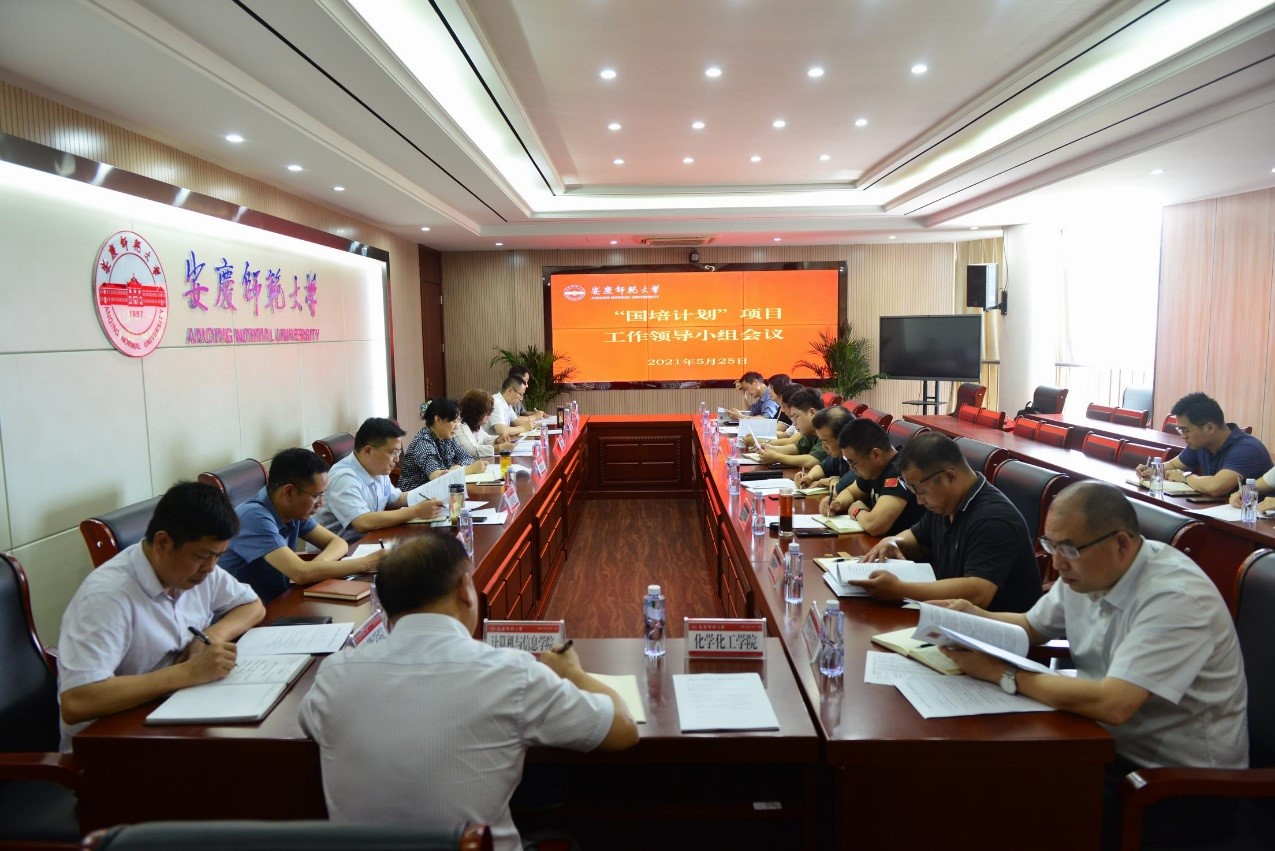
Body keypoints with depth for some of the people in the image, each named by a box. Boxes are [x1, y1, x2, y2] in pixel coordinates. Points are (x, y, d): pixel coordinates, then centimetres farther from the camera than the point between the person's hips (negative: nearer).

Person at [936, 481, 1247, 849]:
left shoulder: (1175, 597, -26)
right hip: (1108, 740, 7)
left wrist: (1001, 673, -26)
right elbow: (1032, 628, 13)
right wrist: (976, 618, -8)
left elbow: (1112, 705, -35)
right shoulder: (1086, 569, -2)